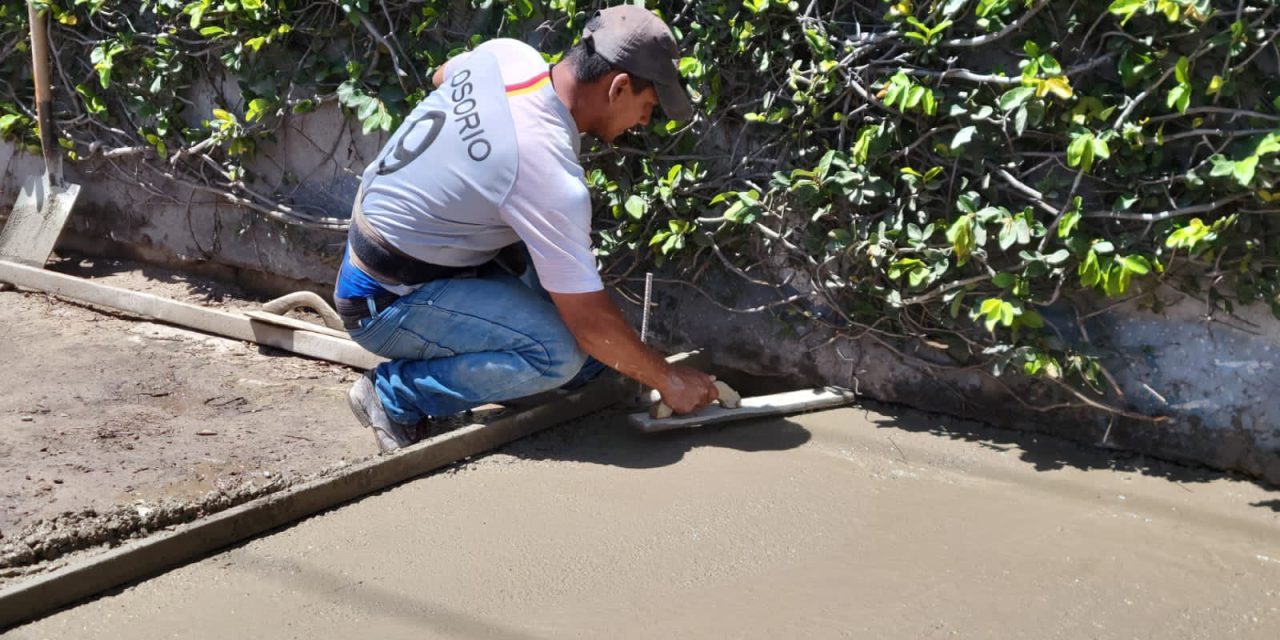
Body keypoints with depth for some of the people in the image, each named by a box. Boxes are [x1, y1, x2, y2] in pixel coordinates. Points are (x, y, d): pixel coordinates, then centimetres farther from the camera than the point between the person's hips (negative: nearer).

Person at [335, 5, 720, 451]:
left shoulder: (507, 54, -8)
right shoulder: (551, 175, -30)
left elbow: (441, 76, 19)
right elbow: (590, 322, -24)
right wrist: (669, 380, -10)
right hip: (385, 305, -9)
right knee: (557, 352, -24)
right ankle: (394, 394, -8)